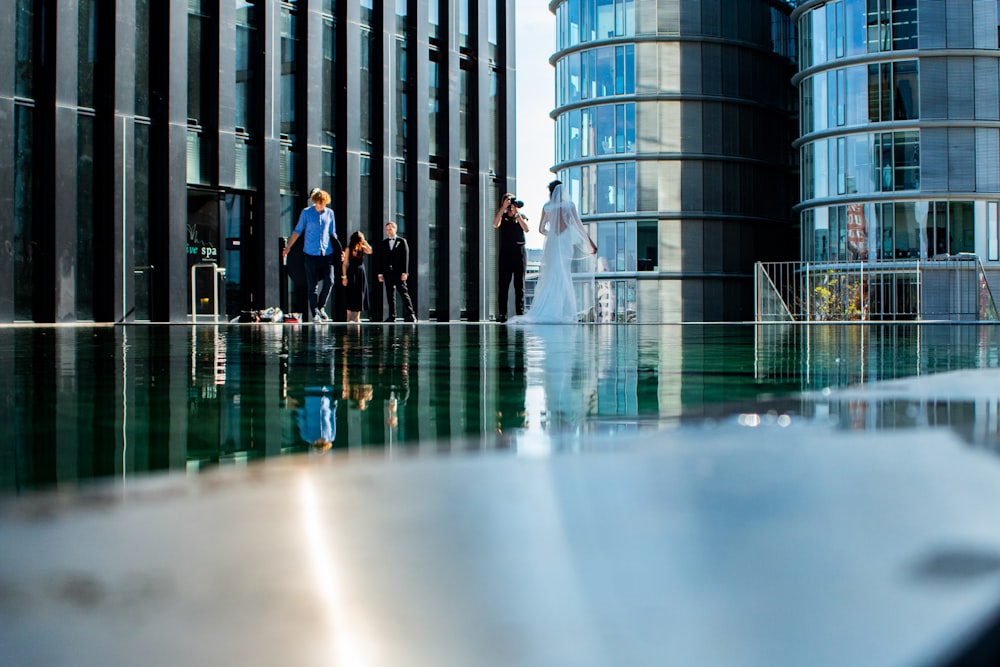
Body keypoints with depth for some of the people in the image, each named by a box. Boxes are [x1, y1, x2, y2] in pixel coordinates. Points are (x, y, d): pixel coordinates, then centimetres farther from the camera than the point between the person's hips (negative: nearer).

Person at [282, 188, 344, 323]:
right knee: (312, 285, 0)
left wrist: (339, 250, 13)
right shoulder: (306, 213, 1)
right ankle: (314, 313, 9)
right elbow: (297, 231, 7)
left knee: (329, 281, -7)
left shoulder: (329, 213, 9)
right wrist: (288, 247, 4)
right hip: (311, 254, -2)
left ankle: (321, 307, 14)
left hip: (327, 253, 2)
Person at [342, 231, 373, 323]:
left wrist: (364, 242, -11)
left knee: (360, 295, 4)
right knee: (351, 295, -3)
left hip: (361, 273, 4)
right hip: (351, 273, -4)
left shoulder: (362, 248, 4)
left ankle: (357, 317, 10)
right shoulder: (349, 249, -5)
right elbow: (345, 263, -4)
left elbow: (370, 251, -17)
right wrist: (344, 277, -8)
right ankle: (349, 318, 2)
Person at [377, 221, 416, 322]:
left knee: (404, 294, -5)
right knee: (390, 296, 4)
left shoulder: (402, 241, 4)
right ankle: (392, 317, 8)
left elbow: (405, 257, -1)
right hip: (388, 273, 3)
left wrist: (404, 272, -9)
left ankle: (410, 315, -4)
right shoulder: (384, 243, 13)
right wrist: (380, 273, 4)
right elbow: (380, 259, 11)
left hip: (399, 273, -3)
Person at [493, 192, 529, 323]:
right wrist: (503, 208, -14)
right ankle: (502, 313, -3)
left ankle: (520, 313, 2)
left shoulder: (522, 217, 11)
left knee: (519, 284, 1)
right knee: (503, 284, -4)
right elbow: (495, 225, -13)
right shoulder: (502, 216, 8)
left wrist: (517, 213, -8)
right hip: (505, 252, -1)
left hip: (519, 251, 1)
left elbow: (526, 228, -7)